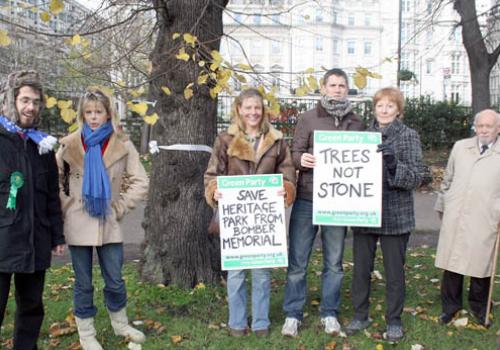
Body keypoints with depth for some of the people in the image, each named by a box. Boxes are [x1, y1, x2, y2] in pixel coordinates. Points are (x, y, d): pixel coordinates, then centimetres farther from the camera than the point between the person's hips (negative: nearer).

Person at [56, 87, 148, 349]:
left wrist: (121, 207, -6)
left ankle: (120, 325, 32)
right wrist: (66, 206, -3)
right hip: (78, 225, 0)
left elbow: (140, 182, 0)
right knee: (83, 283, 9)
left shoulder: (122, 145, -2)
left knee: (115, 281, 8)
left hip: (108, 224, 0)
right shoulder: (69, 144, -2)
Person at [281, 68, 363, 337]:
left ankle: (329, 313, 23)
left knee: (334, 262, 10)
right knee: (298, 261, 3)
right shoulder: (308, 119, 3)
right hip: (306, 199, -2)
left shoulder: (355, 123, 9)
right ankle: (293, 314, 15)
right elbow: (294, 155, -1)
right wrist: (301, 159, -23)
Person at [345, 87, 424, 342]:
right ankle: (360, 315, 27)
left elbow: (416, 177, -9)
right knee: (361, 268, 11)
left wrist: (393, 165, -24)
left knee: (394, 271, 8)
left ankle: (394, 321, 24)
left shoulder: (408, 136, -2)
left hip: (395, 215, -3)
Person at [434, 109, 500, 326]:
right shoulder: (460, 147, 12)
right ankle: (450, 305, 23)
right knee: (452, 262, 7)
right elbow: (447, 180, 18)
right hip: (455, 217, 2)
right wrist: (442, 206, 19)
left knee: (481, 264, 6)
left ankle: (479, 307, 27)